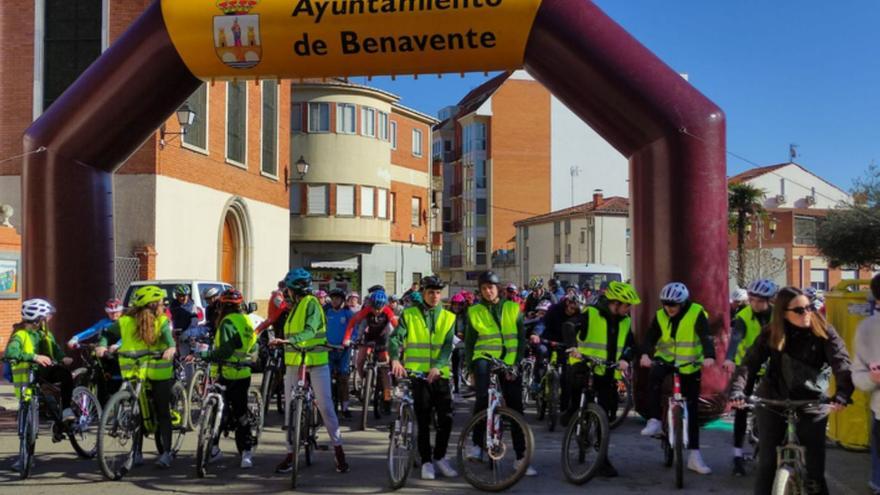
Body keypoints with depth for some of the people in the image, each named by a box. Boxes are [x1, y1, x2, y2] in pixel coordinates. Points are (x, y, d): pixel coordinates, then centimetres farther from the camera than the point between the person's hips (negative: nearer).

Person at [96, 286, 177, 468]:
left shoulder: (162, 321, 2)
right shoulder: (126, 321, 2)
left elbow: (167, 334, -17)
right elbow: (108, 334, 3)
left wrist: (171, 347, -39)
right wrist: (102, 345, -20)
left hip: (159, 373, 1)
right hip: (134, 373, -1)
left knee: (162, 413, 3)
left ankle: (165, 452, 6)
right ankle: (137, 452, 14)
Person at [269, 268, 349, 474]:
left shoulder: (311, 303, -10)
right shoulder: (296, 306, 17)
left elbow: (310, 330, -26)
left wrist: (288, 340, -39)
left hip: (316, 362, -8)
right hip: (294, 363, 8)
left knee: (325, 406, -5)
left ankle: (338, 449, 7)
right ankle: (291, 453, 14)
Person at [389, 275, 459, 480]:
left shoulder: (448, 317, 9)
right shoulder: (409, 315, 4)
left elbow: (447, 346, -3)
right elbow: (395, 338, -7)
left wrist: (437, 366, -20)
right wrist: (395, 359, -27)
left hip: (439, 374, 2)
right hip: (416, 373, -2)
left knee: (446, 418, 0)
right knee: (424, 420, 2)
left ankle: (439, 457, 20)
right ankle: (426, 461, 15)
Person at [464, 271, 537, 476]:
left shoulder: (513, 309, 7)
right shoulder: (474, 312, 7)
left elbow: (521, 339, 5)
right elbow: (469, 343, 8)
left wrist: (516, 364, -6)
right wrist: (471, 369, 1)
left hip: (509, 364, 2)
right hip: (484, 359, -2)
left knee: (516, 410, 4)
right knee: (483, 396, -28)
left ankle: (521, 458, 13)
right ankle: (477, 443, -12)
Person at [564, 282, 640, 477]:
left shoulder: (625, 322, 8)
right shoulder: (590, 314, -11)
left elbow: (630, 344, 12)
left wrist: (625, 359, -9)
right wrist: (573, 347, -37)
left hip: (608, 375, 4)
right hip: (586, 367, -4)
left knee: (605, 417, 5)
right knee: (578, 377, -36)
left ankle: (603, 460, 17)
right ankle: (573, 410, -5)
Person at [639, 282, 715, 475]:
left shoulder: (696, 313, -14)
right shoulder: (660, 315, -4)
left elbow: (706, 337, -25)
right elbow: (651, 337, -11)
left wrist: (709, 356, -44)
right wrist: (645, 354, -31)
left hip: (689, 365, -1)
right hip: (666, 358, 2)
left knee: (692, 409, 2)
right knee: (654, 376, -33)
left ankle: (694, 455, 9)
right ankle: (654, 421, -23)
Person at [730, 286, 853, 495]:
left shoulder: (824, 332, -8)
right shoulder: (770, 334, -4)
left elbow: (842, 363, -19)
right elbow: (749, 363, -11)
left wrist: (842, 393, -37)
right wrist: (737, 390, -28)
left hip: (811, 405, -1)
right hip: (772, 404, 1)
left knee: (815, 467, -1)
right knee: (767, 462, 4)